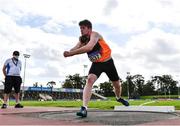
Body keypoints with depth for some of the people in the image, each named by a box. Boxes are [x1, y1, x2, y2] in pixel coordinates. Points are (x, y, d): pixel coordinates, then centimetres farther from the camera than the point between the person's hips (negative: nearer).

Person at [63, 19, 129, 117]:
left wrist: (71, 53, -50)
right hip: (96, 63, 3)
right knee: (89, 80, -26)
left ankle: (119, 98, 48)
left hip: (107, 62, -3)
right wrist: (68, 52, -45)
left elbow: (89, 47, -45)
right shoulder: (82, 39, -7)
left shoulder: (95, 35, -26)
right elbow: (75, 49, -21)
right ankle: (84, 108, -31)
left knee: (117, 84, 14)